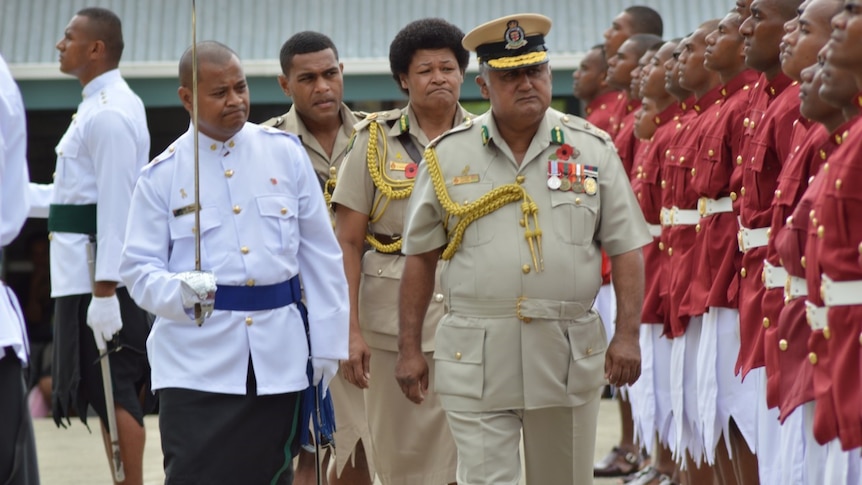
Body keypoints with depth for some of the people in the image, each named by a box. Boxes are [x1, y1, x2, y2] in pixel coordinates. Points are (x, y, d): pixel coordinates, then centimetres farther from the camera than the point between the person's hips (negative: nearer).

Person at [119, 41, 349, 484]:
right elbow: (138, 266, 1)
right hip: (198, 360, -2)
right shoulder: (163, 174, 1)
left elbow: (320, 254, 9)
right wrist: (177, 292, -21)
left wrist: (326, 342, 7)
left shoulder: (284, 152, 6)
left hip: (279, 356, 3)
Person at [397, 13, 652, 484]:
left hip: (569, 355, 1)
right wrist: (409, 348, 5)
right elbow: (420, 257, 8)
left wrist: (627, 335, -5)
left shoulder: (593, 149, 5)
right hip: (477, 358, -1)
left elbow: (626, 249, 5)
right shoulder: (447, 156, 4)